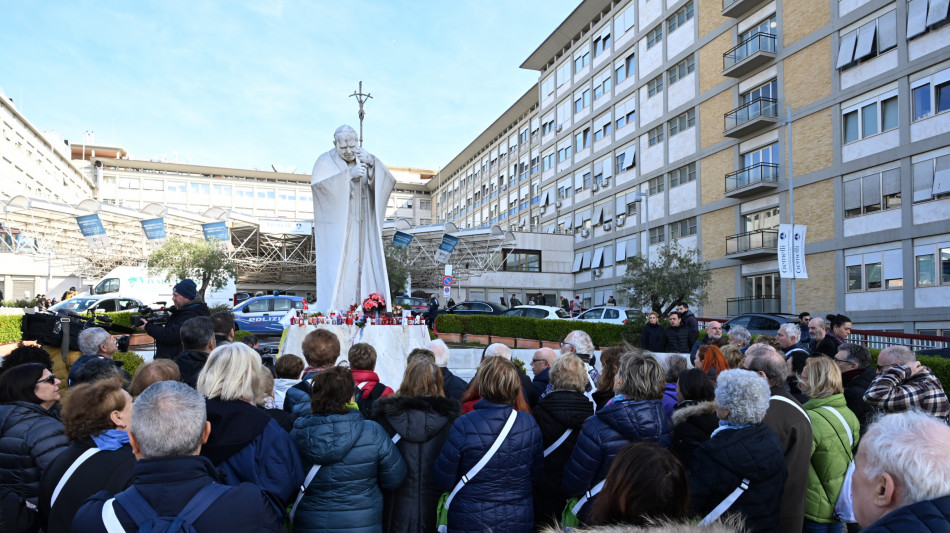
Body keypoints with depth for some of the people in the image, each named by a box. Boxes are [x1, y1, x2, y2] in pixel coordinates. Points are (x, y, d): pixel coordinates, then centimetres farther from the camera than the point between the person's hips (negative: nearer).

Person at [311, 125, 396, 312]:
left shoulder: (365, 159, 7)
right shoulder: (325, 161, -2)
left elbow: (388, 182, -5)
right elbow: (318, 184, -21)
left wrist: (372, 163, -22)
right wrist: (349, 174, -28)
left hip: (362, 229, 3)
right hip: (336, 229, -3)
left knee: (362, 268, 0)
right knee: (336, 272, -8)